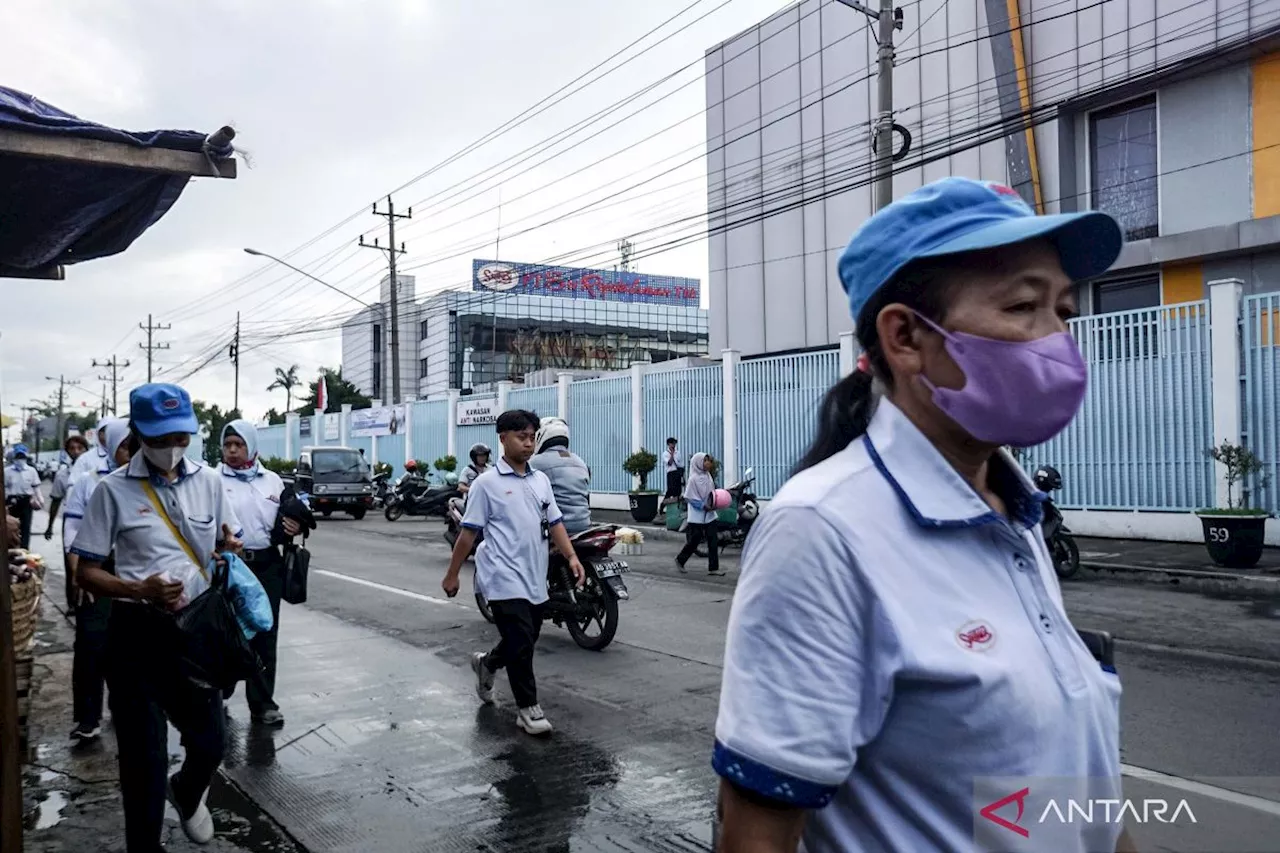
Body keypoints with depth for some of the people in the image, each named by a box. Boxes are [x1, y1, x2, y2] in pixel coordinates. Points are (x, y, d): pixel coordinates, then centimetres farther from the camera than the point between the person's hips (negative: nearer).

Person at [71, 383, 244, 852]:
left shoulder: (208, 480, 2)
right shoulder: (114, 489, -8)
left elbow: (228, 545, 13)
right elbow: (87, 572, -6)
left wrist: (229, 547, -11)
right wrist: (139, 590, -23)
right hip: (137, 632, -3)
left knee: (210, 742, 12)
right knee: (144, 755, 7)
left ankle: (186, 793, 47)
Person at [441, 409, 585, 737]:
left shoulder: (541, 480, 11)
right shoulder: (486, 483, -6)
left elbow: (554, 523, 11)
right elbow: (468, 533, -4)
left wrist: (571, 557, -2)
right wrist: (452, 574, -2)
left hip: (535, 578, 7)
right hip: (505, 578, -6)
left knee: (527, 640, 17)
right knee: (521, 643, -8)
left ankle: (486, 664, 44)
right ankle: (528, 708, 5)